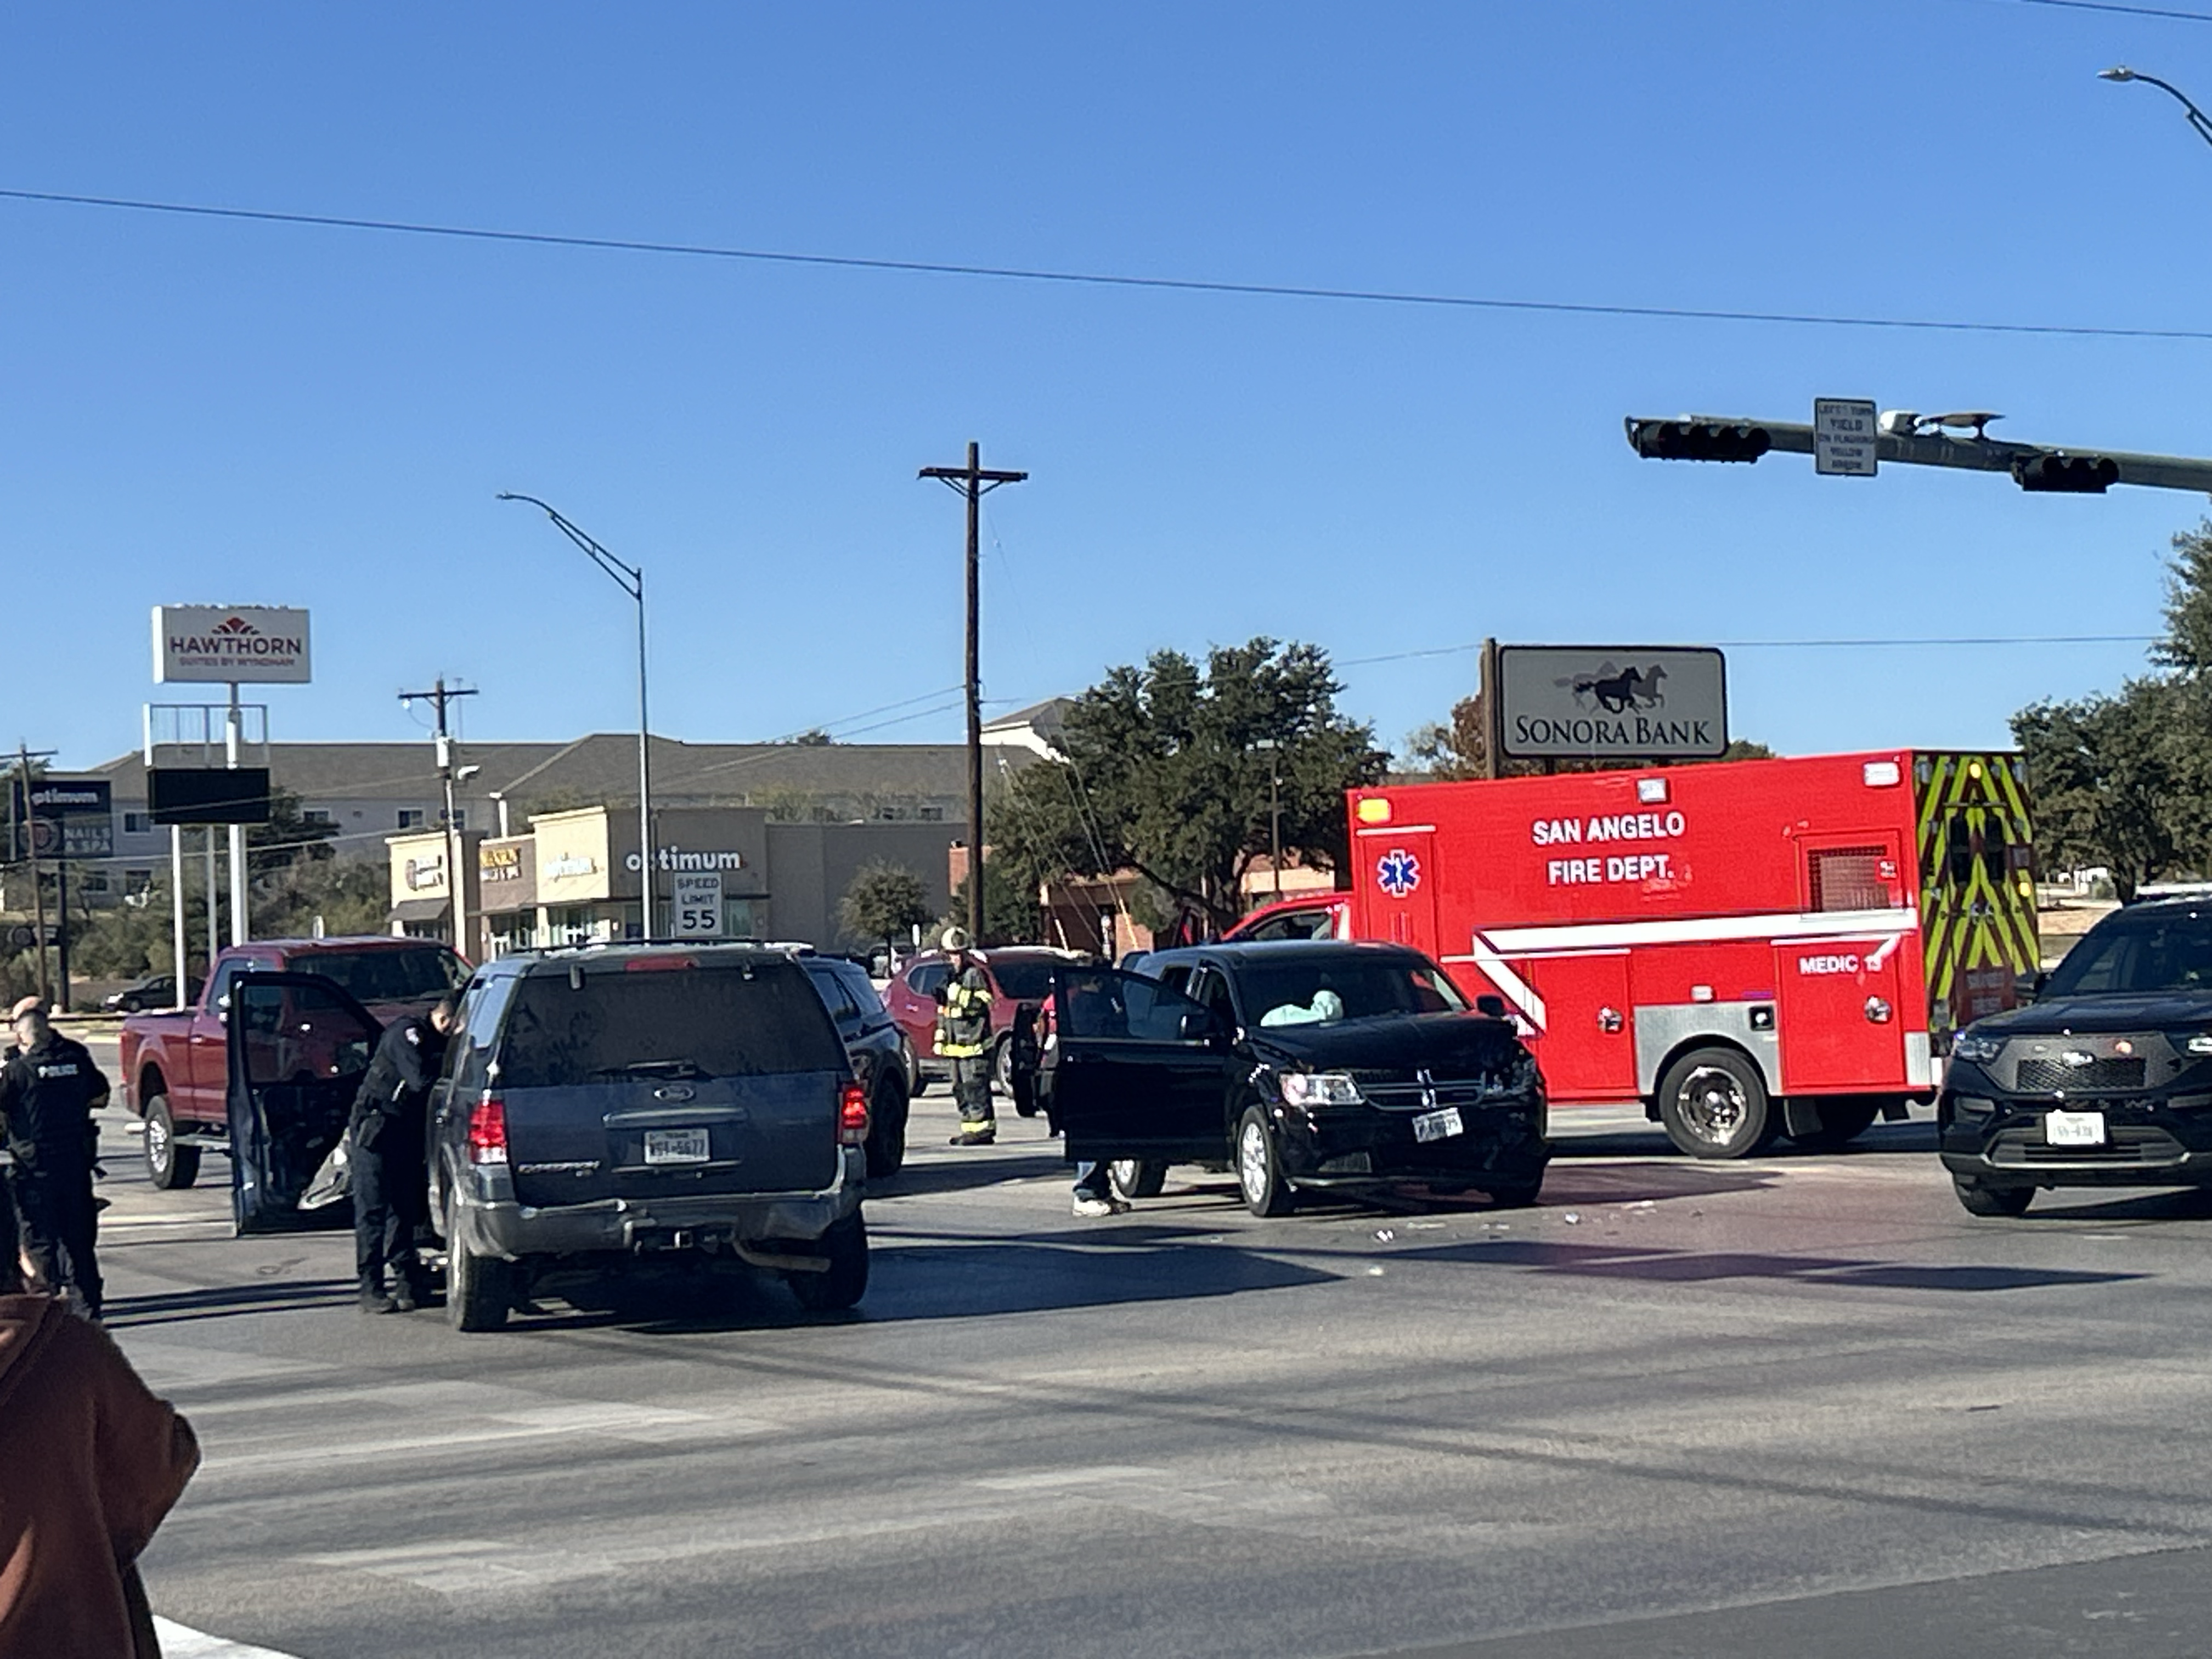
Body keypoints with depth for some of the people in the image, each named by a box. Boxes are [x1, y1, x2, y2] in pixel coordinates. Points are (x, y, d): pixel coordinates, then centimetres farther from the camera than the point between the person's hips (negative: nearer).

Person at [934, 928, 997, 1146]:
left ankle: (983, 1128, -15)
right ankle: (969, 1128, 15)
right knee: (960, 1088, 10)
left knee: (975, 1086, -13)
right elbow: (943, 1012, 29)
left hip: (973, 1042, -9)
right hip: (956, 1044, 9)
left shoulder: (975, 975, -5)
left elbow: (983, 1004, -15)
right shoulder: (950, 978, 22)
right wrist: (941, 1037, 24)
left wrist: (961, 997, -23)